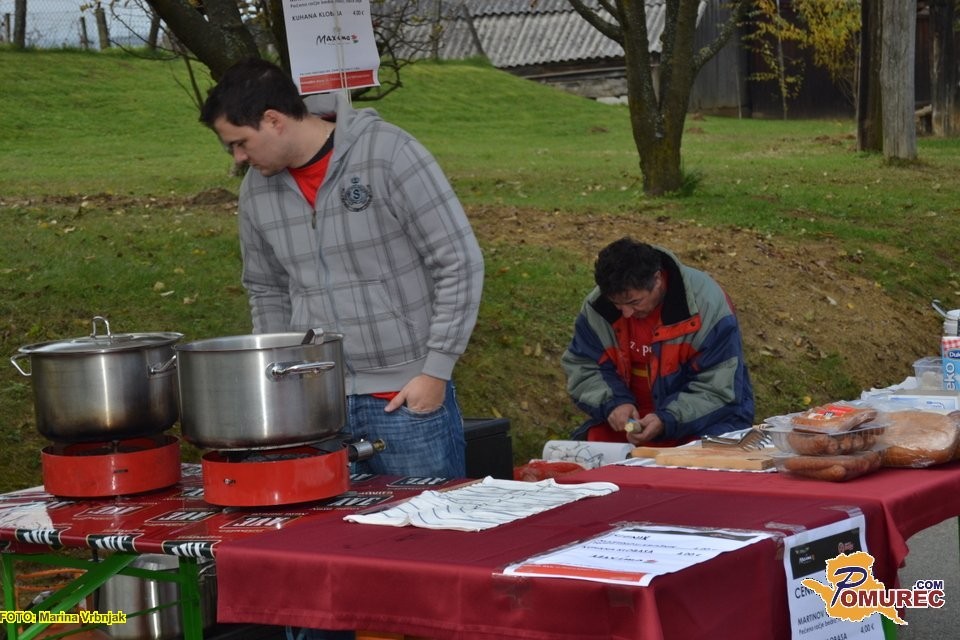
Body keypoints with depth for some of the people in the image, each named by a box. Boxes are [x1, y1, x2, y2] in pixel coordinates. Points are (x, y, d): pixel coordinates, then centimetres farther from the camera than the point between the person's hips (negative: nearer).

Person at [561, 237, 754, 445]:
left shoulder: (706, 305, -21)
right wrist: (613, 403, -20)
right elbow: (582, 366, 0)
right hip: (633, 415, 3)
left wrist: (667, 421, -31)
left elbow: (718, 388, -19)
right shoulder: (597, 306, -10)